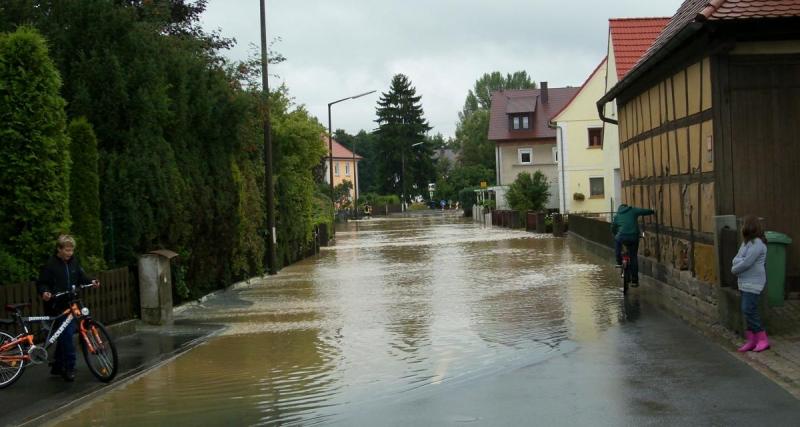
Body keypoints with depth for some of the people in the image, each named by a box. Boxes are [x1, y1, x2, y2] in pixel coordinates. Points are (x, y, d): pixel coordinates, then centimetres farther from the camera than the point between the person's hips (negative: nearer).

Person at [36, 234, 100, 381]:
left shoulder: (73, 262, 6)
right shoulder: (50, 265, -11)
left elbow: (80, 276, 16)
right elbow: (41, 283, -8)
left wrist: (91, 281, -2)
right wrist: (44, 292, -28)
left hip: (71, 305, 6)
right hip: (57, 307, -6)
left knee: (65, 336, 13)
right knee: (67, 335, -12)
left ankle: (57, 367, 25)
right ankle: (69, 368, -5)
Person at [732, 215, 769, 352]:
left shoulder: (757, 243, -17)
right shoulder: (747, 242, 14)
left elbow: (746, 263, -21)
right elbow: (737, 259, 11)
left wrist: (734, 269, -5)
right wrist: (736, 264, -11)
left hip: (753, 283, -10)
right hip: (745, 282, 10)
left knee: (749, 310, -13)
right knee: (748, 311, 10)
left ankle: (762, 339, -5)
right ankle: (751, 340, 15)